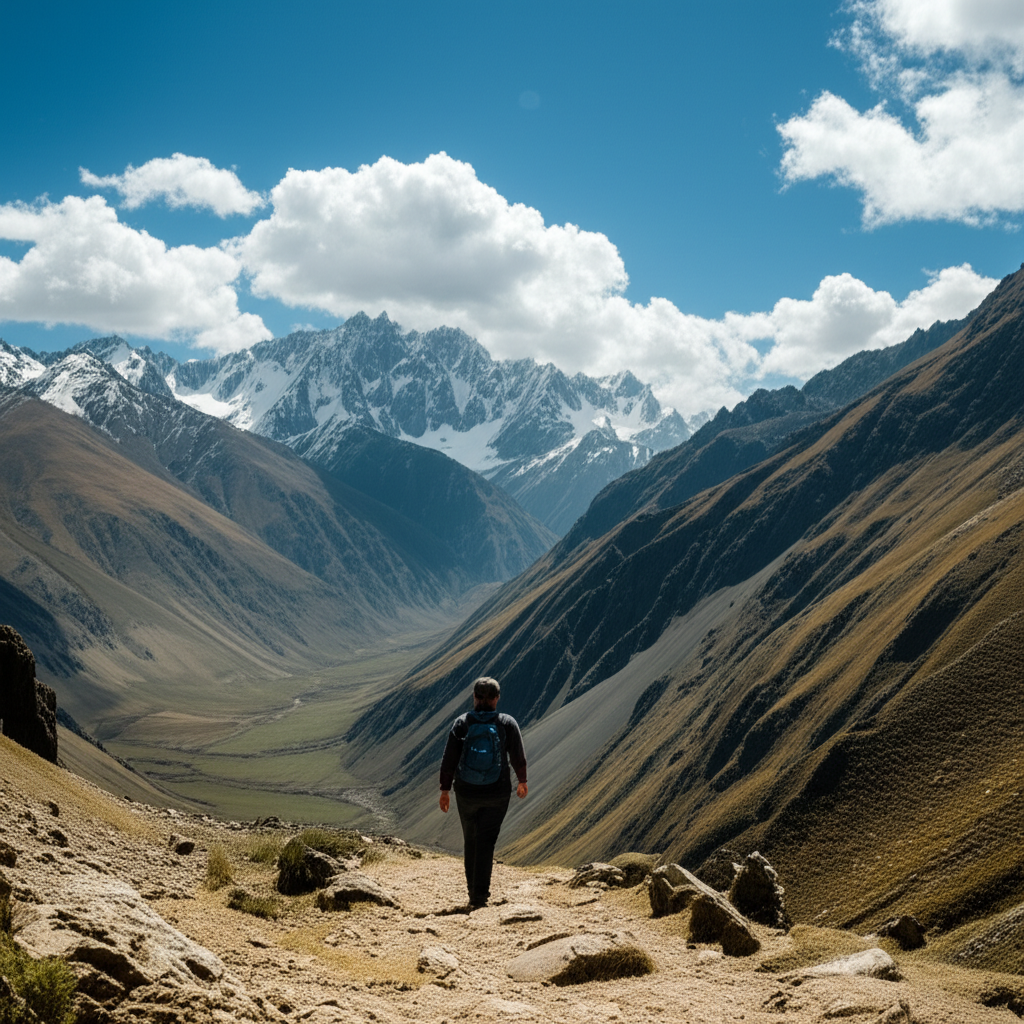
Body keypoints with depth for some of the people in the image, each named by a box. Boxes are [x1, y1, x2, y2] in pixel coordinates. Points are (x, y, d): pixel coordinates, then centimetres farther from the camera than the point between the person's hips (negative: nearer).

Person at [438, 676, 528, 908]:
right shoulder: (507, 723, -7)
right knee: (486, 842, 2)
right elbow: (519, 758, -1)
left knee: (471, 840, 19)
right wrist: (522, 781, 17)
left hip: (466, 793, 2)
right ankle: (479, 895, -5)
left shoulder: (462, 723, -5)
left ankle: (473, 887, 32)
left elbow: (449, 760, -4)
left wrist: (445, 790, 5)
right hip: (497, 793, -1)